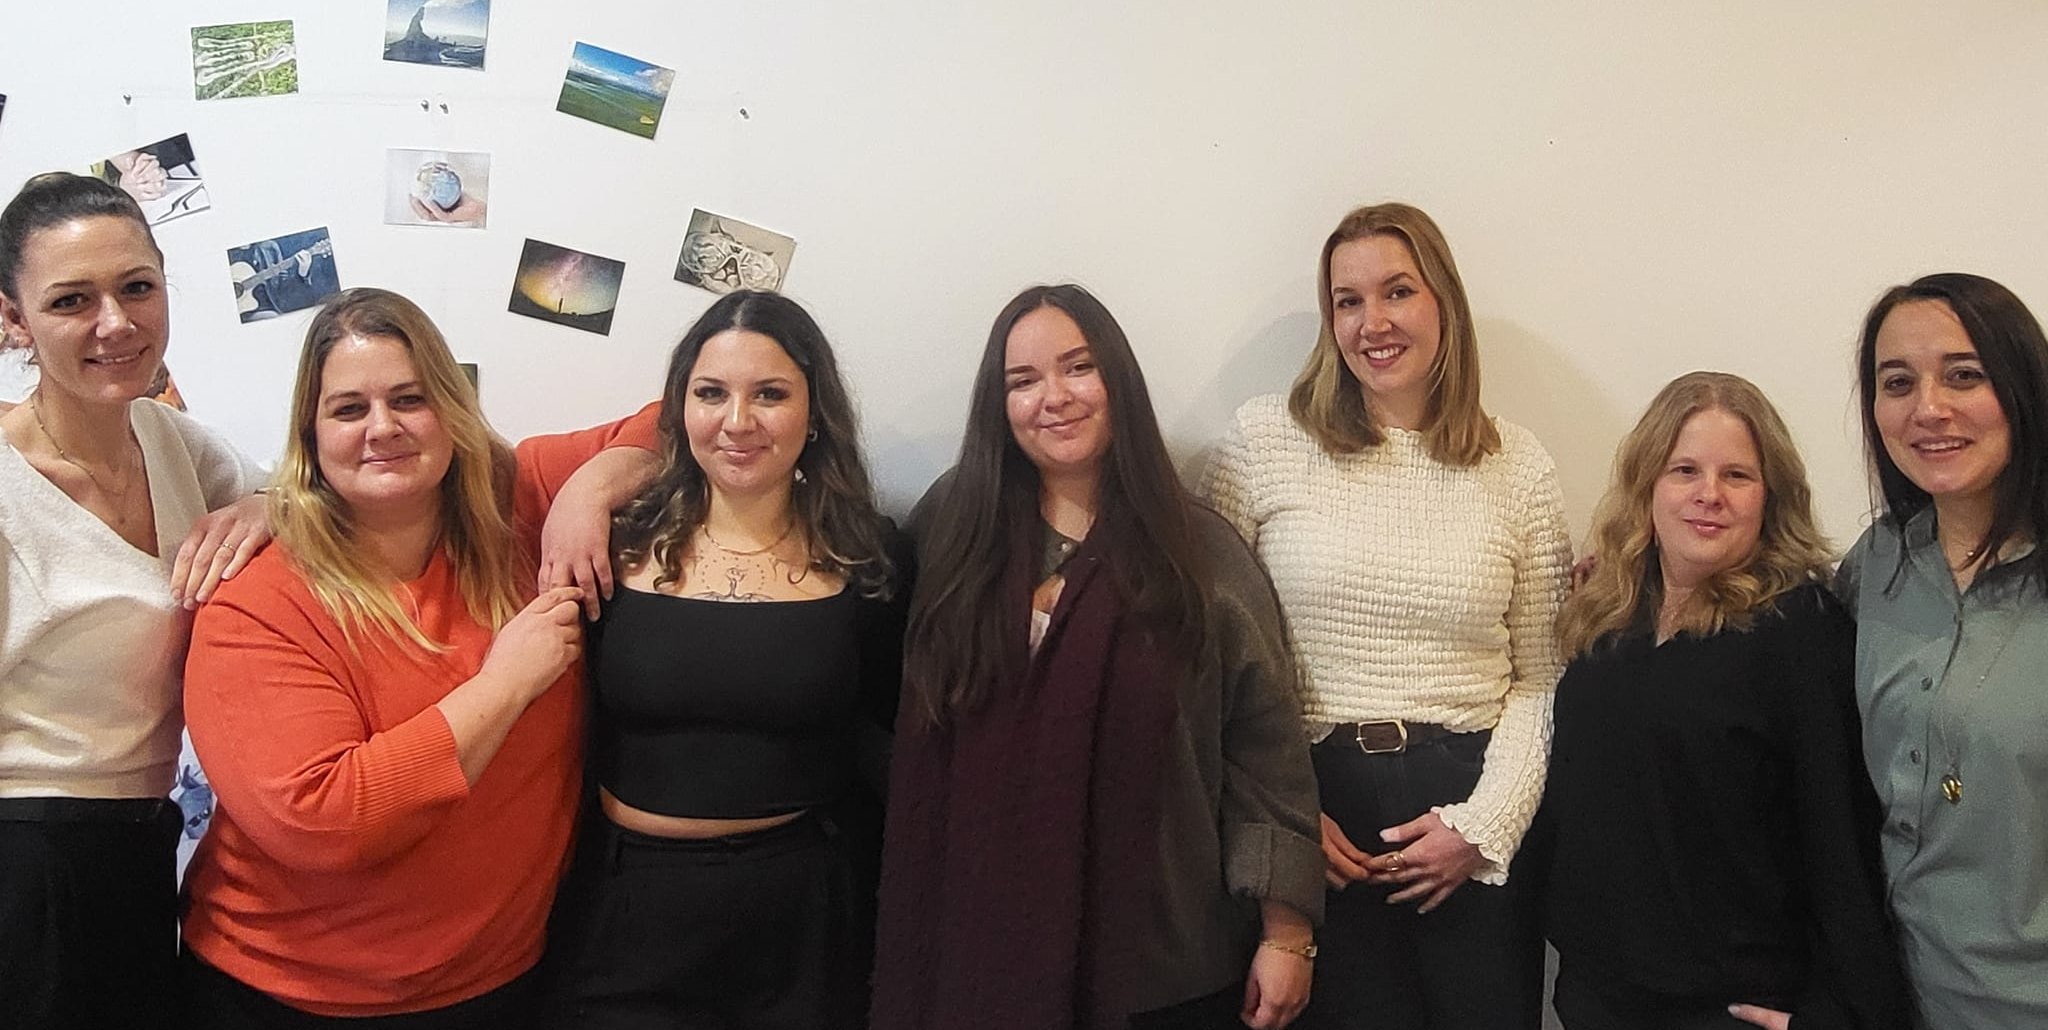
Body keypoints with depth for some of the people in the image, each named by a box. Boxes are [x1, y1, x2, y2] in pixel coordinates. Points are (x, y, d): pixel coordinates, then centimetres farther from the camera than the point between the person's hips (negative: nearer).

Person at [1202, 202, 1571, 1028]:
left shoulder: (1519, 466, 3)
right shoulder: (1264, 440, -2)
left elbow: (1542, 679, 5)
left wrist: (1484, 824, -7)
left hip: (1473, 824, 2)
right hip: (1313, 814, -1)